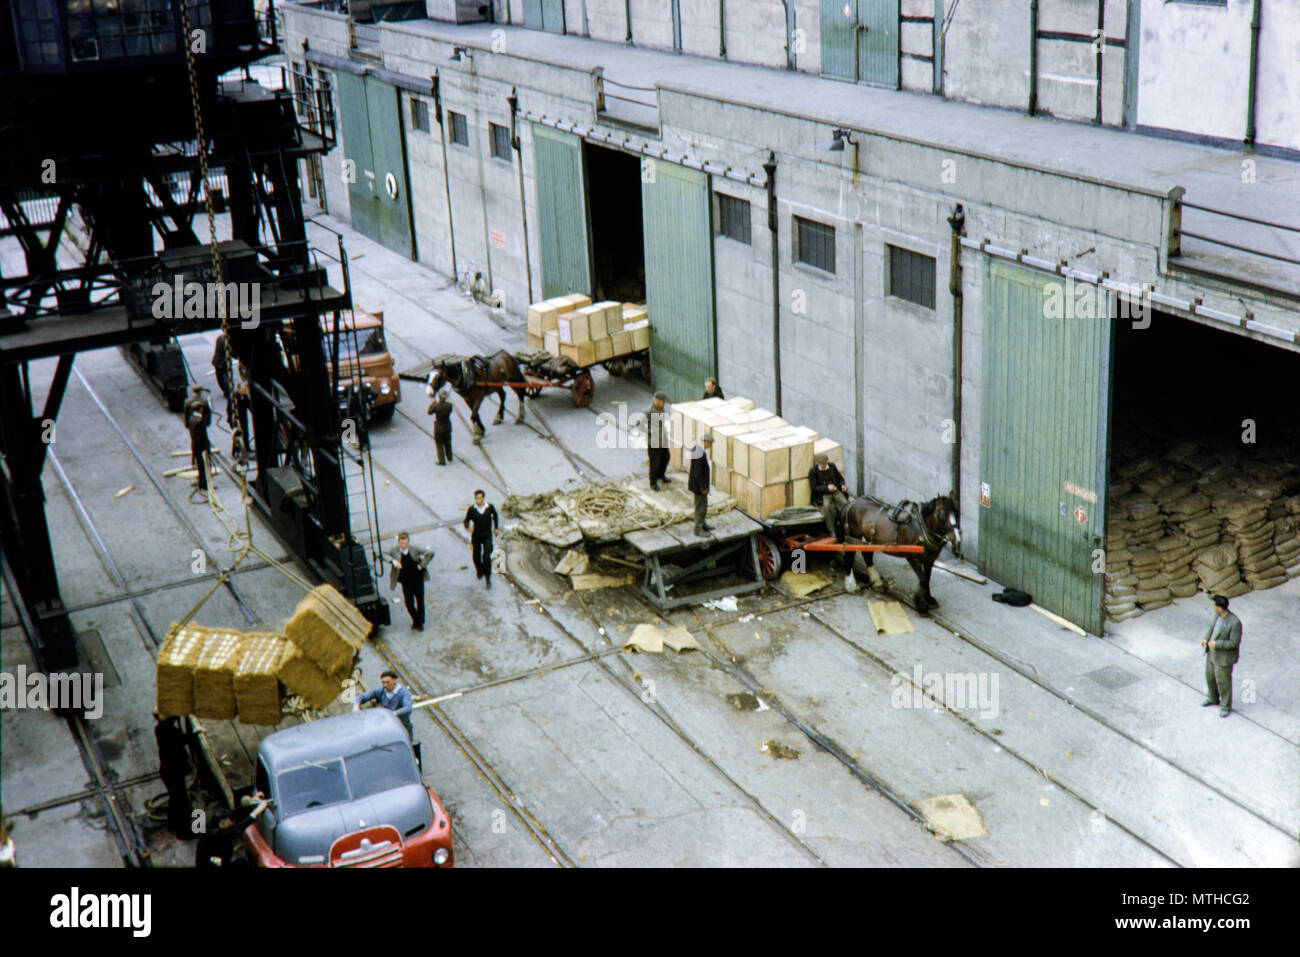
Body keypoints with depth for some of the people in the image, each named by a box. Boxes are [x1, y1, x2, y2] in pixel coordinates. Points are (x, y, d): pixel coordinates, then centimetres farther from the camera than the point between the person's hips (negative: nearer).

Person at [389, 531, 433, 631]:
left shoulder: (414, 550, -11)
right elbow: (388, 557, 5)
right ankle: (415, 620, 24)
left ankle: (420, 622, 29)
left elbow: (430, 554, -2)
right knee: (409, 603, -4)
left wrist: (422, 565, -9)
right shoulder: (395, 550, -11)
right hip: (406, 582, 0)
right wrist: (393, 561, -16)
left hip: (418, 579, 0)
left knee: (420, 601, 10)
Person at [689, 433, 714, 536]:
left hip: (701, 484, 10)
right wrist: (703, 488, -20)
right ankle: (698, 529, 17)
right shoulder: (699, 454, -30)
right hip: (699, 485, -10)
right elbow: (698, 474, -28)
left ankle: (702, 524, 40)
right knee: (700, 507, 5)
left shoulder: (697, 447, 1)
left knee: (704, 505, 24)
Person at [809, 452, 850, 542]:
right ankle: (832, 531, -29)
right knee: (827, 506, -36)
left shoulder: (832, 467, 13)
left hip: (836, 491, 4)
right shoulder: (813, 472, 0)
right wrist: (827, 487, -21)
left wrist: (842, 485, -1)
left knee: (845, 503, -27)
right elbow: (814, 488, -7)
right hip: (822, 495, -4)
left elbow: (840, 478, 23)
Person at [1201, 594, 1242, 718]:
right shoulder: (1218, 615, -6)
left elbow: (1234, 642, -25)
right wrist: (1205, 638, -3)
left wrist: (1216, 644, -24)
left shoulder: (1234, 623, -30)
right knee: (1210, 677, 24)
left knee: (1223, 682, 9)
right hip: (1212, 653, 8)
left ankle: (1226, 706, 30)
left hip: (1223, 658, -8)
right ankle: (1214, 699, 47)